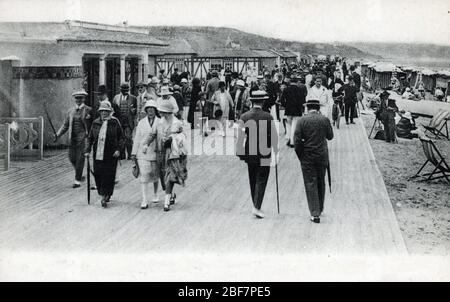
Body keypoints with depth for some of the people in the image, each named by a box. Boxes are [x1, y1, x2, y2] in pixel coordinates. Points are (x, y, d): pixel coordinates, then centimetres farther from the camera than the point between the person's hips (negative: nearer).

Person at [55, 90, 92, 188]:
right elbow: (65, 125, 14)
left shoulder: (89, 110, -1)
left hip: (83, 137, -4)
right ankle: (81, 173, 30)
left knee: (80, 158, -6)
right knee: (72, 158, 5)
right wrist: (58, 135, 2)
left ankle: (78, 180, 1)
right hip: (72, 137, 5)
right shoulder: (70, 111, 12)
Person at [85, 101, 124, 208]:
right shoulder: (95, 123, 9)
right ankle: (104, 195, 20)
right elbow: (90, 138, 15)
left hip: (111, 155, -3)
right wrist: (87, 150, 5)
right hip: (97, 154, 3)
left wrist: (118, 149, -8)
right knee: (97, 174, 3)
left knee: (108, 176, -5)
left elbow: (122, 138, 4)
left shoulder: (115, 122, 0)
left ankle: (105, 196, 2)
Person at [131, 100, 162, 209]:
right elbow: (137, 138, 8)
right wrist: (134, 153, 4)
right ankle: (144, 200, -6)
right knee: (144, 176, -7)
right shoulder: (141, 123, 6)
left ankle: (155, 194, 37)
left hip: (156, 153, 0)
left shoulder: (160, 122, 1)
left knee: (155, 175, 13)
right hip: (143, 154, 0)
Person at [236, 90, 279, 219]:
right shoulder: (268, 117, -8)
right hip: (264, 153, -3)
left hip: (250, 152, 3)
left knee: (253, 180, 14)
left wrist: (240, 152, 5)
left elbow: (240, 137, -3)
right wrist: (276, 151, 9)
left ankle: (256, 206, 22)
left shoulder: (244, 117, -2)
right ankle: (257, 207, -9)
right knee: (261, 180, 1)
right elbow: (274, 136, -4)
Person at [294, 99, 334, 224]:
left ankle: (315, 214, -1)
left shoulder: (302, 120, -8)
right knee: (321, 183, 17)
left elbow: (297, 140, -10)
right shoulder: (325, 119, -3)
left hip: (307, 157, -2)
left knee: (310, 184, 2)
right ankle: (320, 209, 29)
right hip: (322, 156, 2)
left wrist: (300, 155, 1)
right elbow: (330, 136, 7)